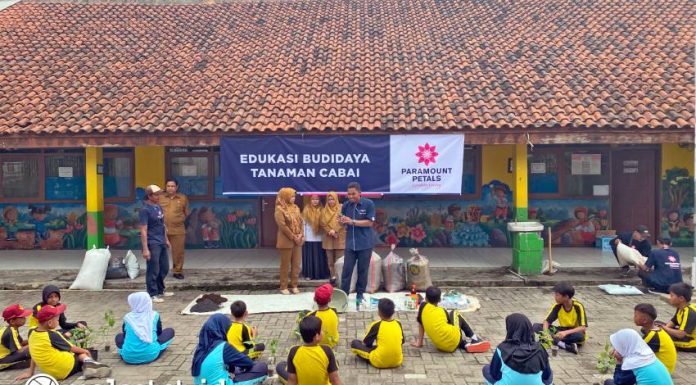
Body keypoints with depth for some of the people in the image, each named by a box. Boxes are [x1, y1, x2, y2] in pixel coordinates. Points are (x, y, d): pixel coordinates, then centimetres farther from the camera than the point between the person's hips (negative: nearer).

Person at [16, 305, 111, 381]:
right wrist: (84, 350, 12)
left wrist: (30, 372, 23)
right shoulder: (52, 335, -17)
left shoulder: (33, 334, 2)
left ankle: (88, 366, -2)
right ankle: (88, 363, -14)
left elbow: (34, 355, 14)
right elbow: (71, 348, -5)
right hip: (66, 370, -7)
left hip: (51, 373, 8)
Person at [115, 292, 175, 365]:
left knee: (119, 336, 32)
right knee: (170, 331, 17)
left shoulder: (128, 317, 1)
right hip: (150, 355, -1)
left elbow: (125, 334, 14)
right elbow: (159, 332, 12)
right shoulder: (154, 315, -1)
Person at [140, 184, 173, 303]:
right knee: (153, 270, 0)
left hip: (162, 243, 9)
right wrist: (145, 249, -20)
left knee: (164, 268, 17)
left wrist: (166, 240, 22)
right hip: (152, 244, -9)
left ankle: (160, 290, 31)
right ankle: (152, 294, 11)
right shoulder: (145, 210, -15)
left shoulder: (158, 207, 10)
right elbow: (143, 230, -18)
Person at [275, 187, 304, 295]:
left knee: (296, 265, 8)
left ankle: (294, 285, 17)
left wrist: (301, 235, -5)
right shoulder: (279, 209, -10)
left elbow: (301, 222, 10)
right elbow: (282, 226, -16)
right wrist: (293, 237, -15)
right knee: (285, 265, 1)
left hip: (298, 240, 6)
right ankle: (283, 287, 9)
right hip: (286, 241, -6)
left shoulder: (295, 208, 12)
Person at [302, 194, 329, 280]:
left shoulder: (321, 210, 6)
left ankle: (320, 274, 12)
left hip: (319, 238, 2)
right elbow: (303, 223, 0)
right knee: (309, 256, 2)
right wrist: (303, 236, -5)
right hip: (309, 239, -2)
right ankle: (309, 274, 8)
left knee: (319, 257, 4)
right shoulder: (306, 210, 1)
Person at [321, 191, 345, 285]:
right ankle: (333, 277, 10)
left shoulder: (341, 209, 1)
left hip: (339, 237, -3)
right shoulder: (324, 211, 9)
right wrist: (330, 231, -11)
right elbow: (323, 224, 3)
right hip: (328, 238, 3)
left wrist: (335, 231, -16)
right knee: (330, 260, 4)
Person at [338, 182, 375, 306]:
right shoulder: (346, 205, 3)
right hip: (350, 243, 3)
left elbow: (369, 222, -13)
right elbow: (345, 224, 10)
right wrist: (342, 222, -15)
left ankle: (360, 294, 20)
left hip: (365, 244, -3)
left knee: (363, 270, 7)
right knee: (346, 270, 1)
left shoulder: (369, 204, -8)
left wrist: (352, 222, -20)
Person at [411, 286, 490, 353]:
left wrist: (419, 342, 21)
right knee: (455, 313, 28)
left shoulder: (423, 306, 7)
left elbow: (420, 325, 11)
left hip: (441, 347, 0)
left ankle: (466, 345, 10)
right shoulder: (442, 311, 10)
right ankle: (474, 338, 27)